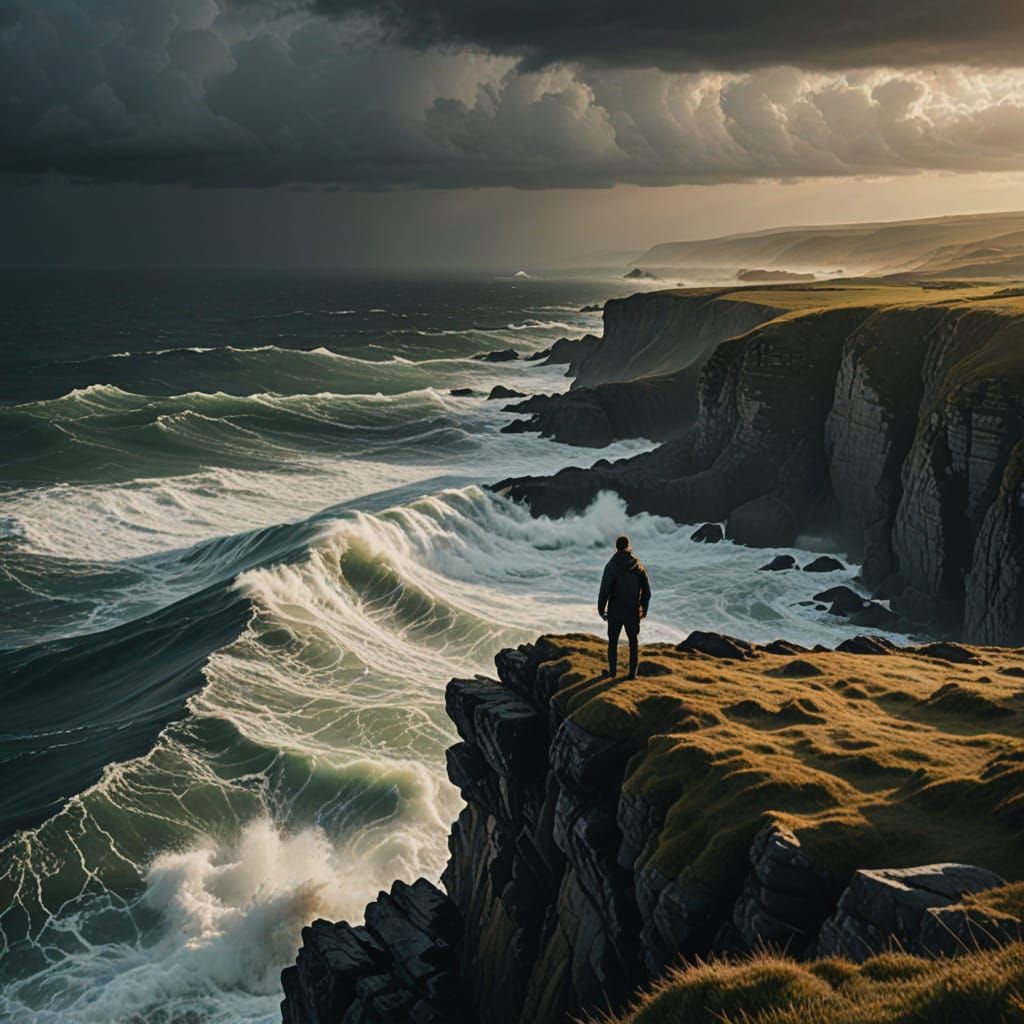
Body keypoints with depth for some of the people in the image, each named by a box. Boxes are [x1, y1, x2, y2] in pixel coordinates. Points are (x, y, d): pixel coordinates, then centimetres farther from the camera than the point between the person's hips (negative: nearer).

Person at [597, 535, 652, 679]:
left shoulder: (612, 565, -13)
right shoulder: (638, 565, -4)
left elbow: (605, 590, -15)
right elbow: (646, 590, -1)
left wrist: (601, 610, -2)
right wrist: (644, 609, 12)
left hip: (615, 611, -2)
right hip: (633, 612, 2)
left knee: (613, 640, 15)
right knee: (633, 641, 15)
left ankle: (612, 671, 17)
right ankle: (632, 672, 14)